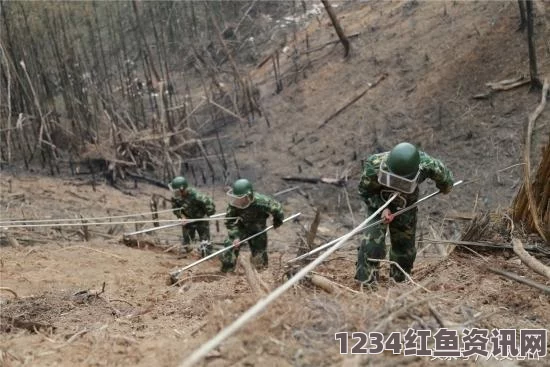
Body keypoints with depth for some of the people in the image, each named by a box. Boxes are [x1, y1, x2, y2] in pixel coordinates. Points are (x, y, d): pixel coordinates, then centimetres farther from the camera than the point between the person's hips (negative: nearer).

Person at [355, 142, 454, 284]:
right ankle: (365, 282, -10)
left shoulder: (426, 165, -33)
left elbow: (443, 174, -9)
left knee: (405, 248, 8)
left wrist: (445, 187, 11)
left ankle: (399, 281, 29)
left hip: (406, 208, 2)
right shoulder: (374, 166, -37)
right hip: (379, 204, -2)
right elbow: (365, 191, -20)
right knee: (373, 240, -21)